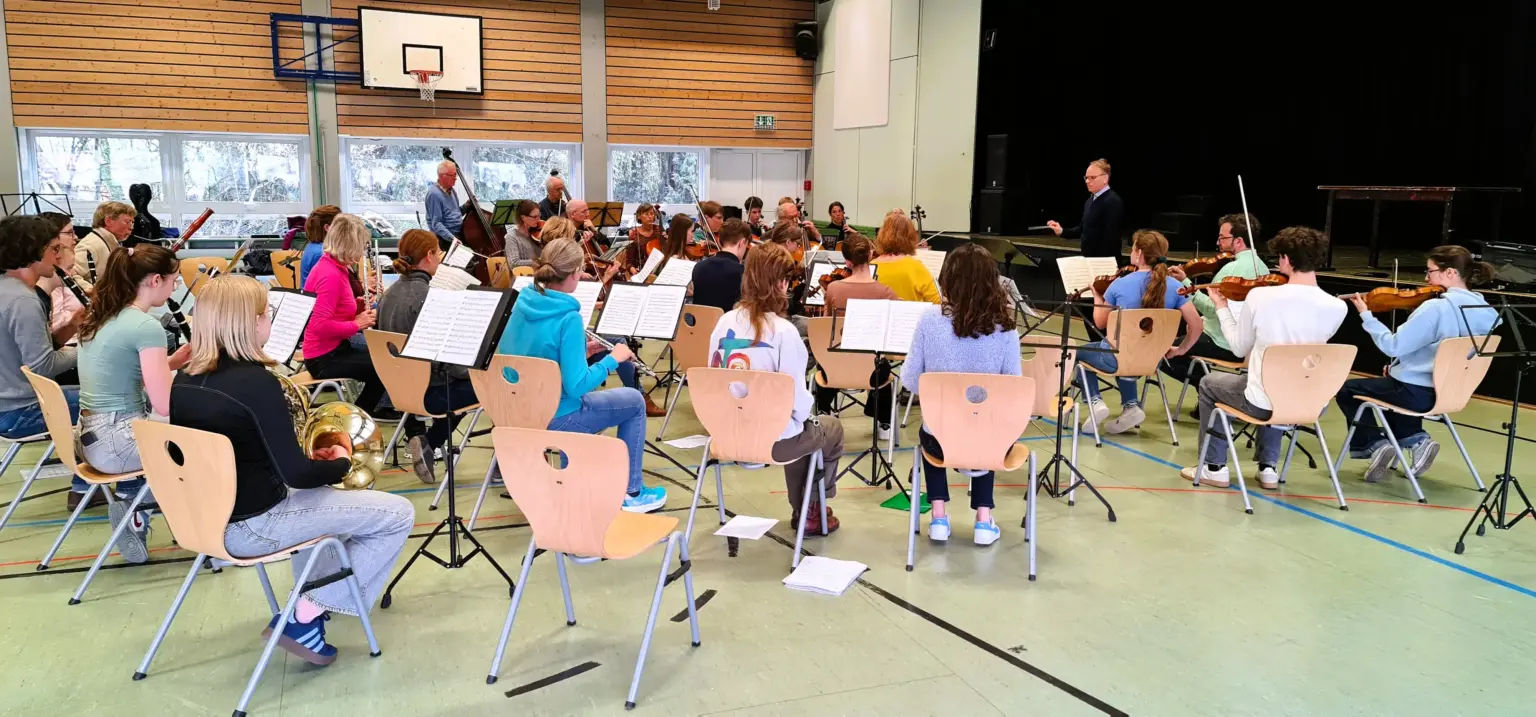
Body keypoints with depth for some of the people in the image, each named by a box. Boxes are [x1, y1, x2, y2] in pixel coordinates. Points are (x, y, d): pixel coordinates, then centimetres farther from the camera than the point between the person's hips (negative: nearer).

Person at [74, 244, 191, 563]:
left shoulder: (100, 316, 8)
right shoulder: (146, 326, -19)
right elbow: (164, 406, -22)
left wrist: (171, 363, 10)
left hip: (91, 436, 9)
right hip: (117, 443, -9)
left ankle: (132, 501, 20)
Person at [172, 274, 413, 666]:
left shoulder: (184, 381, 2)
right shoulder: (256, 382, -23)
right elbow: (297, 474, -22)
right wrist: (342, 463, -3)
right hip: (252, 526, -9)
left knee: (314, 495, 37)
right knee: (398, 513, -3)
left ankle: (312, 595, 29)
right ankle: (307, 614, -1)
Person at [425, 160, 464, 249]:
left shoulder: (450, 190, 12)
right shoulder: (434, 193, -15)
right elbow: (436, 224, -20)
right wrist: (451, 238, -30)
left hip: (459, 235, 8)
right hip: (445, 239, -8)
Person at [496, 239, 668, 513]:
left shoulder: (523, 302, -2)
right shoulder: (568, 318, -24)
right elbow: (576, 386, -26)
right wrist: (612, 358, -12)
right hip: (552, 418, -8)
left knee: (586, 398, 35)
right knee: (634, 402, 11)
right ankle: (632, 493, 18)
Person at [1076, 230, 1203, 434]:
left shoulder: (1119, 284, -15)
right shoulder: (1174, 286, -8)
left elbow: (1100, 323, -3)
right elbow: (1196, 325, -8)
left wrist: (1097, 297, 12)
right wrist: (1180, 350, 7)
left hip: (1118, 358, -4)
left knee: (1080, 351, 27)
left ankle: (1095, 402, 5)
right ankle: (1131, 405, 17)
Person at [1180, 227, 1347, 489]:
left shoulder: (1260, 296, -18)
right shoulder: (1337, 307, -9)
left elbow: (1239, 347, -2)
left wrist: (1222, 308, 12)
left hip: (1262, 404, -4)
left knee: (1209, 383, 27)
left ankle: (1214, 467, 28)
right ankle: (1268, 467, 34)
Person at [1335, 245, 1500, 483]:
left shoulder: (1436, 307, -24)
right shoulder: (1487, 312, 2)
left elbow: (1392, 346, -23)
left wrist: (1365, 315, -12)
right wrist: (1399, 365, 13)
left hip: (1417, 392, -8)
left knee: (1346, 390, 14)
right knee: (1396, 383, 37)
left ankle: (1376, 444, 2)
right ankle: (1416, 439, 17)